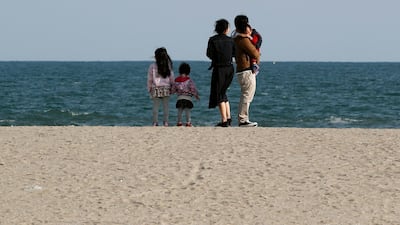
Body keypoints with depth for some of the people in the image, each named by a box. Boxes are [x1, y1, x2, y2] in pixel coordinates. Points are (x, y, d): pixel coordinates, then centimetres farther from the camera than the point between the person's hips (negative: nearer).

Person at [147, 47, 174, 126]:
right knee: (166, 106, 6)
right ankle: (166, 122, 5)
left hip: (156, 90, -1)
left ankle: (155, 123, 1)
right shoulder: (168, 66, -1)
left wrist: (149, 89, 9)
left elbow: (149, 79, 0)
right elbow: (171, 78, 4)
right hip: (166, 89, 1)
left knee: (155, 107, 3)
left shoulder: (152, 66, -5)